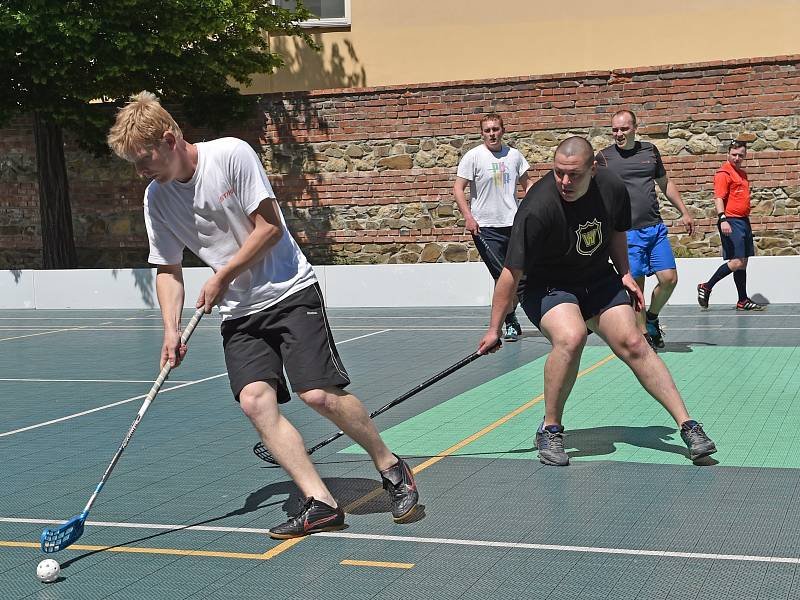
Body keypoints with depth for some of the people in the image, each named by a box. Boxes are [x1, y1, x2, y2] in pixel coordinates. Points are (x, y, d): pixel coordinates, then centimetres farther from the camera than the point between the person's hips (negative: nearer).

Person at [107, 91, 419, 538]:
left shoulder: (232, 154, -14)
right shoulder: (157, 198, 2)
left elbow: (269, 227, -13)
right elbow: (169, 270, 9)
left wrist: (223, 276, -9)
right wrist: (172, 330, -4)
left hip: (290, 291, -5)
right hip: (239, 313, 5)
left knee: (319, 394, -16)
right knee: (255, 400, -16)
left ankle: (392, 468, 7)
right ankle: (321, 504, -13)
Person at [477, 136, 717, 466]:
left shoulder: (612, 189, -13)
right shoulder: (538, 208, -29)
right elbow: (512, 272, -24)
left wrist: (624, 274, 4)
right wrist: (495, 328, -20)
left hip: (599, 279, 4)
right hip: (547, 285, -4)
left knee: (633, 343, -11)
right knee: (571, 337, -31)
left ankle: (688, 425, -3)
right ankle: (550, 431, -14)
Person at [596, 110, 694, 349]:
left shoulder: (649, 150, 11)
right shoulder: (604, 157, 0)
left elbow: (665, 184, 22)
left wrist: (684, 212, 21)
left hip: (656, 228, 4)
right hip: (627, 232, -4)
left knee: (669, 278, -2)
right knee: (636, 286, -3)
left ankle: (651, 318, 24)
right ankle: (644, 335, 12)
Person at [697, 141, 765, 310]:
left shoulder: (742, 174, 19)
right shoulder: (724, 173, -9)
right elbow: (718, 198, -19)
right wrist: (722, 219, -30)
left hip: (744, 221, 9)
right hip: (731, 222, -9)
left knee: (743, 262, 10)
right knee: (737, 261, -14)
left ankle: (743, 301, 15)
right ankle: (706, 287, -3)